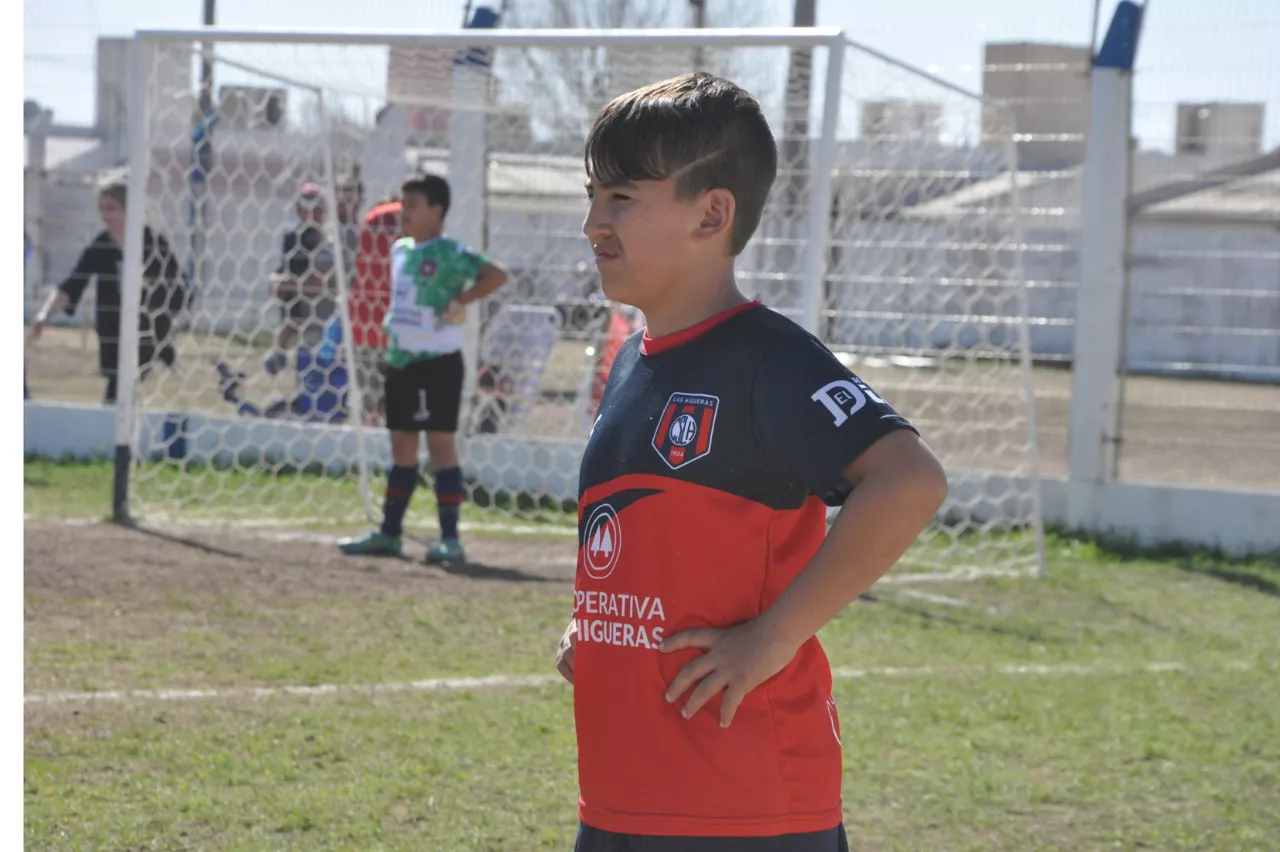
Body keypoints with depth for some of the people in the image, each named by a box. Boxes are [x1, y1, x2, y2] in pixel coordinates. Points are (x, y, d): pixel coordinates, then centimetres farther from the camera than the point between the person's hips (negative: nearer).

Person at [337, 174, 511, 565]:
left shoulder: (449, 253, -12)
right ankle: (389, 533, 19)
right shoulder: (399, 250, 12)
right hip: (400, 359, 8)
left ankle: (450, 539, -5)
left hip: (437, 361, -8)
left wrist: (459, 303, -19)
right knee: (402, 445, 13)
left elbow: (497, 274, -21)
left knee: (440, 443, -7)